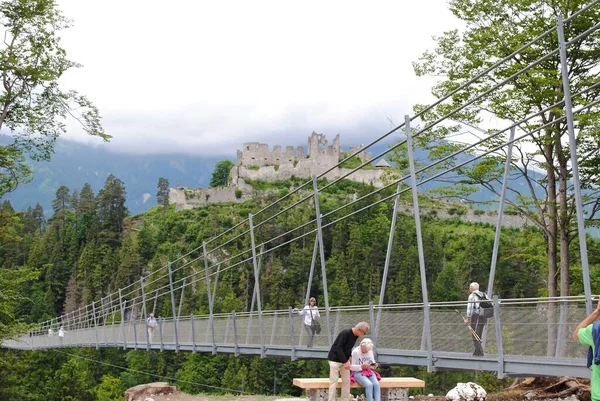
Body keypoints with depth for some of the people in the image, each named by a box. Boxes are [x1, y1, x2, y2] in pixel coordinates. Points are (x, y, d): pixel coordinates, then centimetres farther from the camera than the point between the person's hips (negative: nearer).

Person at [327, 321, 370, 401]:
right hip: (335, 359, -8)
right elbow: (338, 348, -25)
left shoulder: (355, 335, 1)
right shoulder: (345, 333, -24)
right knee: (334, 382, -7)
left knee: (346, 381, 6)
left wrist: (348, 358, -1)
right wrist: (345, 362, -24)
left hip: (344, 360, 8)